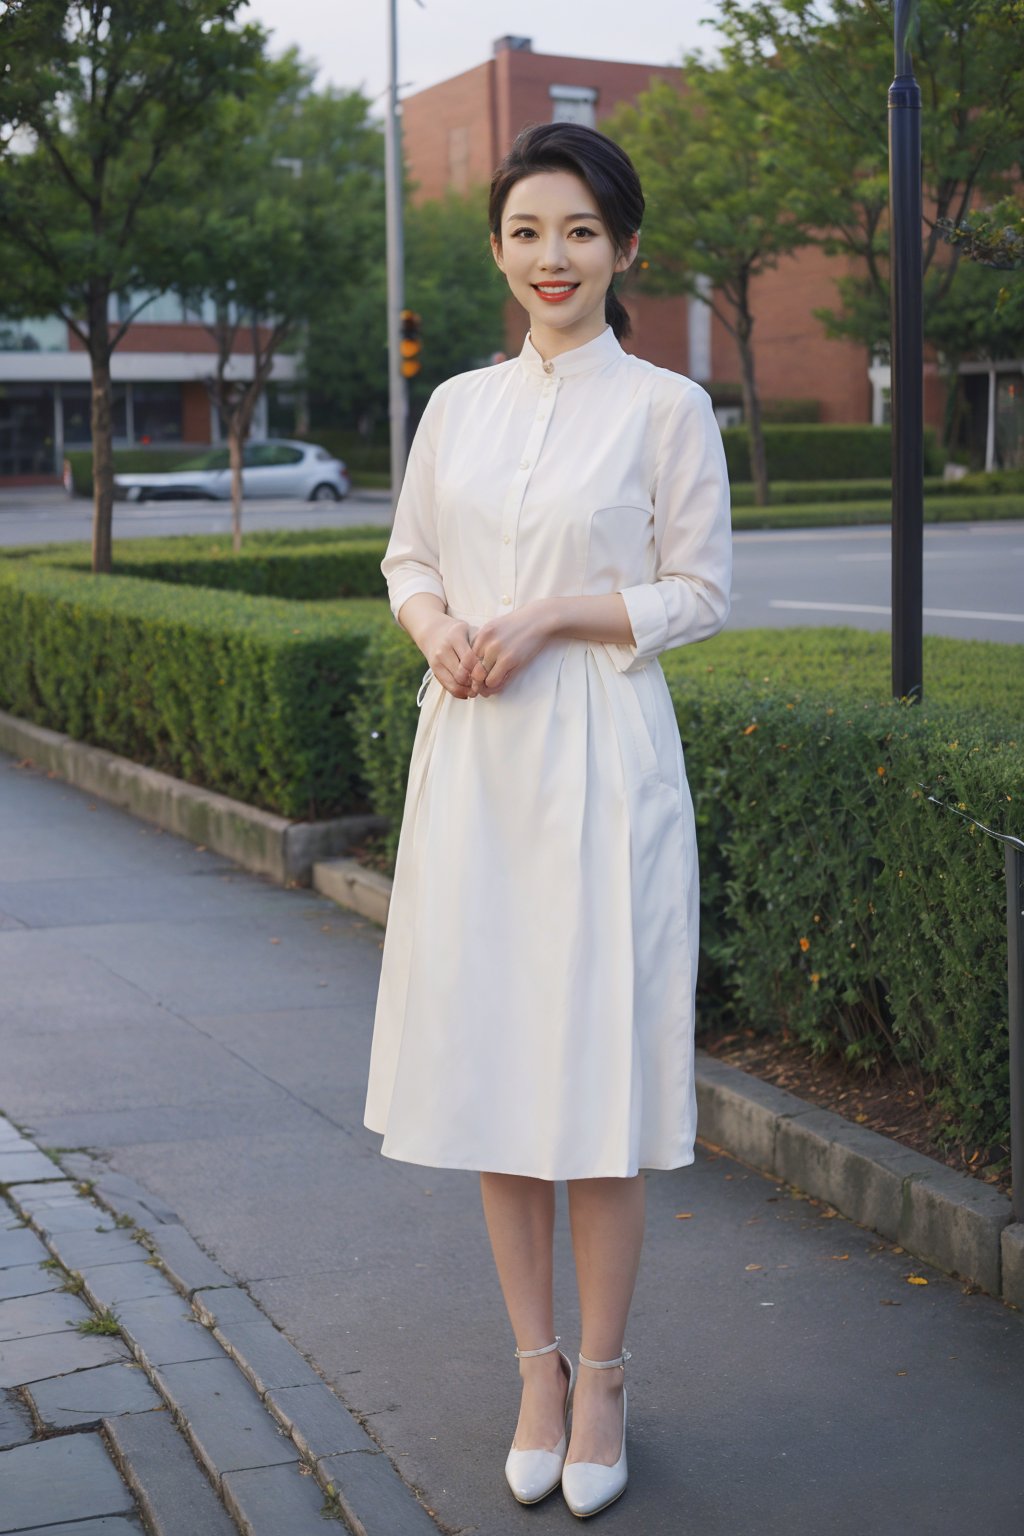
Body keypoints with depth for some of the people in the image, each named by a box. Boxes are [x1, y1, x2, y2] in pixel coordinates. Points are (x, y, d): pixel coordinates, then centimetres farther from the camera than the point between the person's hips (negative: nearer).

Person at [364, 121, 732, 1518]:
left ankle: (602, 1379, 17)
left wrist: (551, 617, -13)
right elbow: (408, 555, 17)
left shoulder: (667, 406, -1)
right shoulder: (459, 405, 11)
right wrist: (437, 626, -5)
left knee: (598, 1080, -1)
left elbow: (701, 592, -2)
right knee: (486, 1076, 7)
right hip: (470, 759, 4)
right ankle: (537, 1368, 22)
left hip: (601, 759, -4)